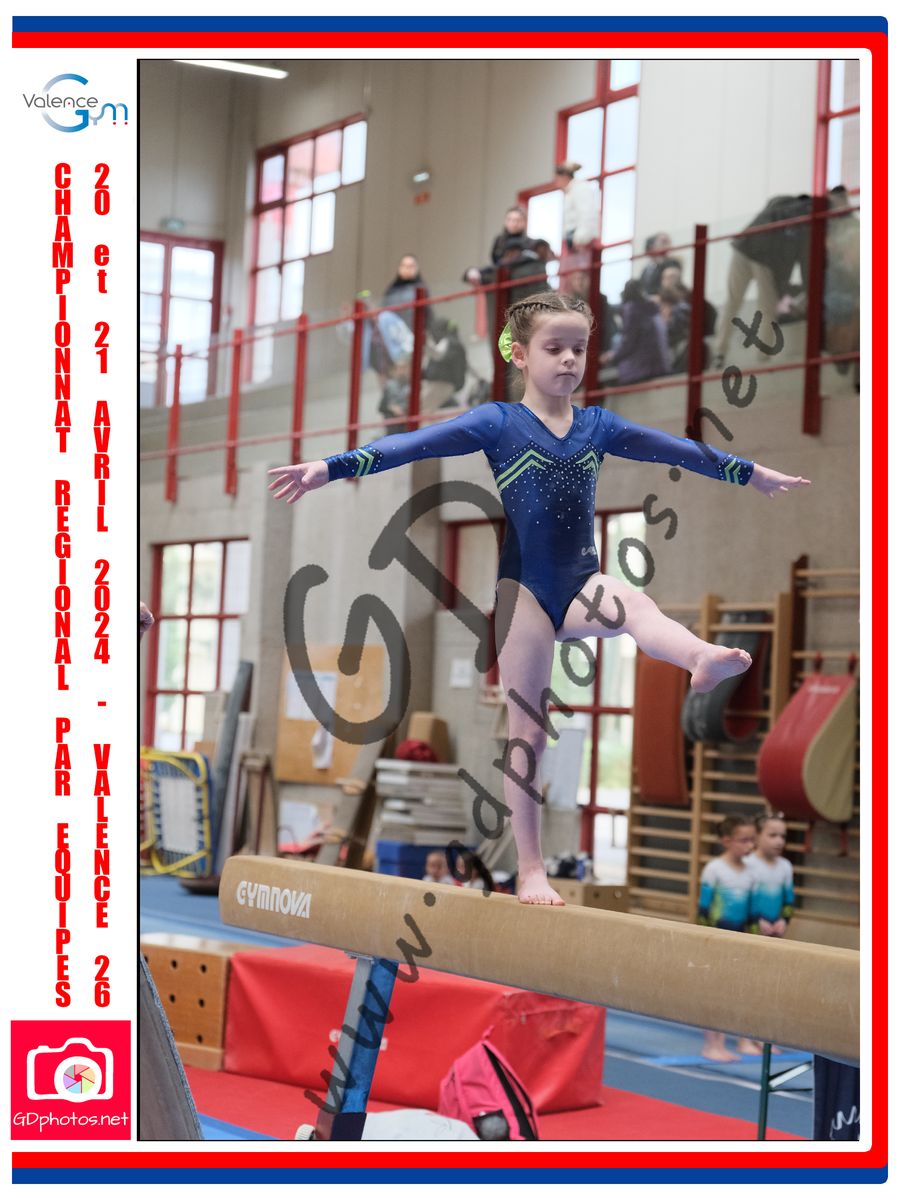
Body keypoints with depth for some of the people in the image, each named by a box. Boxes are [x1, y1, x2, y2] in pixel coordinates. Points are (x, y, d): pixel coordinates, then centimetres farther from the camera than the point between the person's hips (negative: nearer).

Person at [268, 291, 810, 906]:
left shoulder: (598, 426, 9)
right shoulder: (499, 423, -3)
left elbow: (678, 449, 20)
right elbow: (415, 443, -12)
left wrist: (754, 473, 29)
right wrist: (331, 468, -23)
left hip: (580, 585, 3)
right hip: (525, 589, -3)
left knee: (633, 604, -32)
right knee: (527, 728, 1)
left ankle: (703, 659, -63)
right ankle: (531, 871, 6)